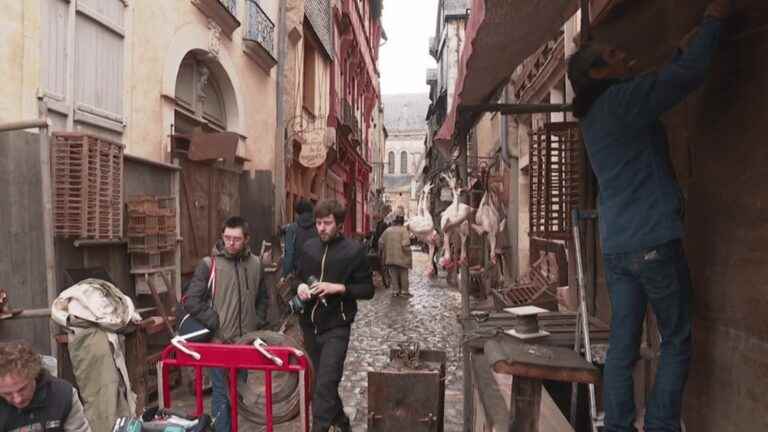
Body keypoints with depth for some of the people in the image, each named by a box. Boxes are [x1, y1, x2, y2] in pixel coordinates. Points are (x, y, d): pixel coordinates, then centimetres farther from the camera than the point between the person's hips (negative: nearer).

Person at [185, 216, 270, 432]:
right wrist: (215, 324, -11)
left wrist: (257, 324, 8)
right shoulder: (209, 264, -8)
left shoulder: (255, 264, 4)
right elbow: (191, 301, -11)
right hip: (220, 341, -4)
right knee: (222, 393, 4)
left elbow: (263, 298, 17)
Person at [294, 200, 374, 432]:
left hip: (336, 328, -6)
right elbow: (299, 278, 18)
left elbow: (368, 289, -6)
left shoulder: (354, 250, -9)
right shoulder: (309, 247, 5)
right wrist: (300, 287, -4)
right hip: (309, 325, 6)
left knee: (325, 384, -12)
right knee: (321, 381, 19)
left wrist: (339, 287, -20)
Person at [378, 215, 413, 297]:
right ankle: (404, 291, 14)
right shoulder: (403, 230, -10)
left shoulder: (387, 231, 6)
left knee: (393, 275, 12)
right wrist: (408, 256, -9)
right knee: (403, 274, 9)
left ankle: (395, 290, 14)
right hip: (401, 257, -4)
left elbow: (381, 243, 7)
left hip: (390, 257, 4)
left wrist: (383, 253, 18)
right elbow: (406, 245, -19)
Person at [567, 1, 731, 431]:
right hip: (653, 241, -8)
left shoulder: (594, 116, 18)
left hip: (616, 246, 8)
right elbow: (687, 75, -11)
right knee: (677, 341, 5)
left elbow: (664, 81, 28)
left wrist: (689, 43, 28)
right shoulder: (621, 99, -7)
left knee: (623, 343, 9)